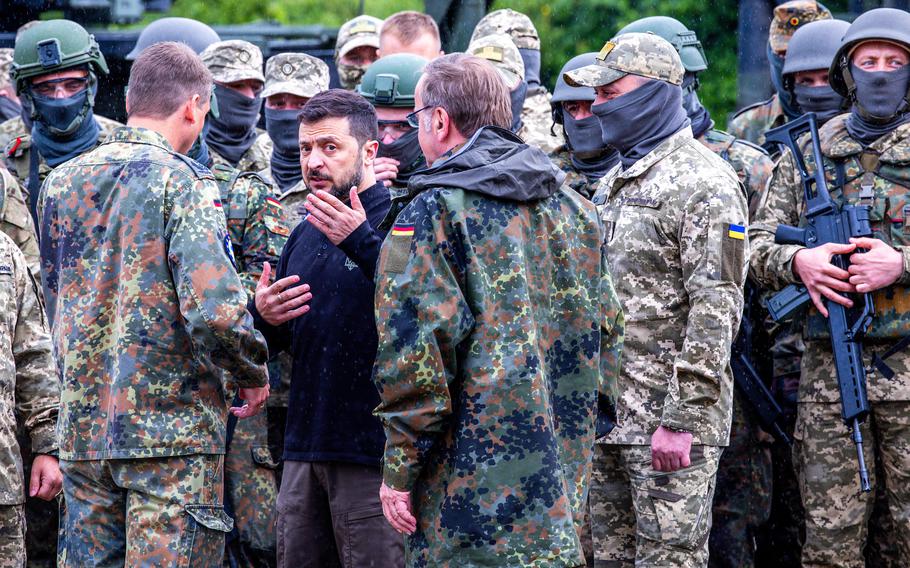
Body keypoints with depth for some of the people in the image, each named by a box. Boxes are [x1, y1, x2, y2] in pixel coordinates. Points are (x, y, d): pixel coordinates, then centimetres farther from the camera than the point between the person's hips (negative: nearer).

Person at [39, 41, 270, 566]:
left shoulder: (60, 182, 10)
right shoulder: (181, 181, -10)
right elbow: (213, 308, -20)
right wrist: (253, 375, -4)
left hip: (82, 427, 6)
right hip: (172, 426, -6)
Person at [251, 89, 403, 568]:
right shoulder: (304, 234, 16)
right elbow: (275, 343, 24)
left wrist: (362, 241, -29)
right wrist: (262, 316, 1)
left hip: (372, 451, -7)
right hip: (305, 447, 7)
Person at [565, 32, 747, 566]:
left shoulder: (703, 182, -11)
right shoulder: (614, 182, 18)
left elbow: (715, 310, -18)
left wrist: (681, 418, -22)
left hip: (669, 419, -9)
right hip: (604, 417, 9)